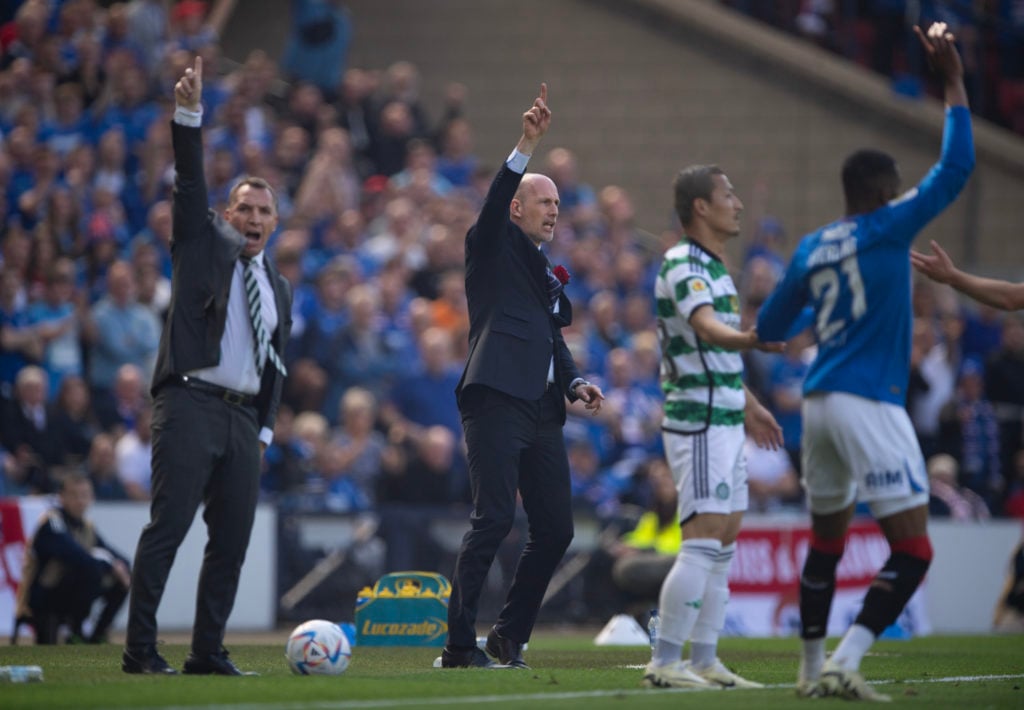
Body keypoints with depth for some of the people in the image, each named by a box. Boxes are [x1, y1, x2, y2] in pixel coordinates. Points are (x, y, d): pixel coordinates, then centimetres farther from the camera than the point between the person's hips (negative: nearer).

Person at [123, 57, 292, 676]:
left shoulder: (279, 287, 20)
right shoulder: (205, 244, 8)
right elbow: (191, 185, -6)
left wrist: (265, 428, 13)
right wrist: (189, 114, -17)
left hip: (244, 417, 6)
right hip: (191, 402, -6)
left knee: (233, 538, 2)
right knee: (168, 526, -12)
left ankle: (208, 651, 7)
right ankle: (140, 648, -13)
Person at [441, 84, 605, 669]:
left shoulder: (546, 273, 26)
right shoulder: (494, 247, 6)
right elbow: (496, 200, -14)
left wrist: (576, 381, 10)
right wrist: (527, 145, -27)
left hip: (542, 412, 8)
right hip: (498, 401, -8)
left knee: (556, 528, 5)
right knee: (494, 519, -15)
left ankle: (510, 636, 18)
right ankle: (460, 644, -12)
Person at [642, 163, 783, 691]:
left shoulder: (713, 267, 18)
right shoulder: (681, 266, -14)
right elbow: (709, 328, -32)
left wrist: (748, 404, 37)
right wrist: (755, 340, -51)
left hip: (723, 421, 10)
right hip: (698, 424, -10)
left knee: (724, 545, 11)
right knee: (702, 544, -13)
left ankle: (704, 661, 14)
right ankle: (664, 663, -12)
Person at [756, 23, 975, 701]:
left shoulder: (811, 249, 10)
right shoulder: (886, 231, -7)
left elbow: (768, 327, 20)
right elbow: (956, 166, -9)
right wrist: (953, 78, -3)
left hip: (820, 402, 8)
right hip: (869, 404, -8)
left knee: (827, 538, 20)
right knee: (913, 549, -7)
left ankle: (814, 666, 24)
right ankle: (845, 662, -19)